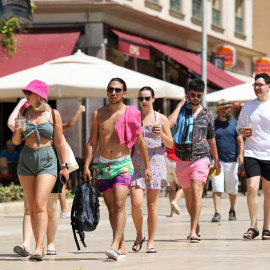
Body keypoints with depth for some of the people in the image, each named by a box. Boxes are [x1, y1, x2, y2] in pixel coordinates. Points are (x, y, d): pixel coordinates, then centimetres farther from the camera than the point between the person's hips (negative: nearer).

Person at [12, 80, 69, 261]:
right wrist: (17, 130, -11)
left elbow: (59, 142, 2)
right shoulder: (24, 113, 8)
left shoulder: (53, 114, -1)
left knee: (40, 204, -16)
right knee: (32, 206, 5)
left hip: (47, 161, -4)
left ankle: (39, 249, -21)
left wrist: (64, 166, 0)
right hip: (26, 160, 4)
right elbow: (16, 141, 11)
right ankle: (39, 247, 12)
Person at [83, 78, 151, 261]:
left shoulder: (132, 114, 0)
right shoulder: (98, 115, 6)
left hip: (123, 164, -3)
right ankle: (122, 246, 16)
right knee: (111, 208, 7)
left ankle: (115, 246, -24)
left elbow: (140, 142, 7)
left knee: (119, 205, -17)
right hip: (104, 165, 3)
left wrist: (147, 167, 8)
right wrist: (86, 166, 0)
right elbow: (92, 142, 8)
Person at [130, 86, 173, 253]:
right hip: (136, 163, 1)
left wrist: (161, 134, -10)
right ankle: (139, 235, 12)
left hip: (155, 163, -1)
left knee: (152, 205, 1)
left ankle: (151, 241, 9)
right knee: (136, 203, -11)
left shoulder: (161, 119, 6)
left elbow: (170, 144, 7)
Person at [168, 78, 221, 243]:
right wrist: (181, 104, -11)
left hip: (201, 158, -2)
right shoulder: (181, 110, 4)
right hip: (182, 160, 2)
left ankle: (193, 232, -20)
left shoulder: (207, 115, 8)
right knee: (188, 196, 11)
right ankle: (196, 226, 31)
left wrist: (216, 160, 24)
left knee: (196, 193, -16)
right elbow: (169, 124, -18)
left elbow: (211, 139, 18)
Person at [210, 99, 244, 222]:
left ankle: (232, 211, 26)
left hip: (232, 161, 2)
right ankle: (217, 213, -15)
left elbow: (240, 140, 4)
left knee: (232, 188, 8)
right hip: (217, 160, -1)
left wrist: (241, 154, -11)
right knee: (217, 187, -13)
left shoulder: (234, 123, 8)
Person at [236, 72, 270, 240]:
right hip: (252, 153, 1)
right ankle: (253, 226, -4)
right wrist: (243, 132, -5)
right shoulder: (248, 106, 7)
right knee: (251, 188, -13)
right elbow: (240, 127, 16)